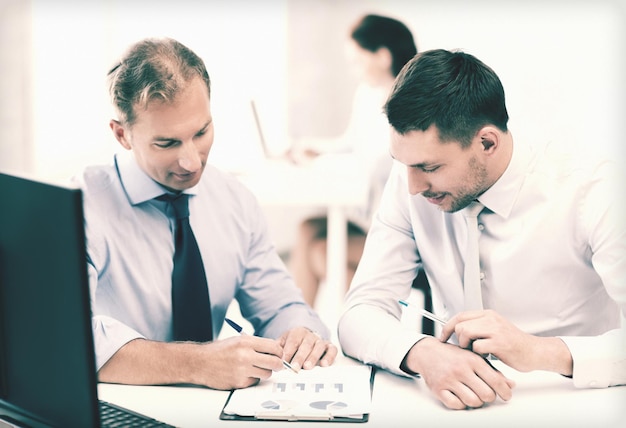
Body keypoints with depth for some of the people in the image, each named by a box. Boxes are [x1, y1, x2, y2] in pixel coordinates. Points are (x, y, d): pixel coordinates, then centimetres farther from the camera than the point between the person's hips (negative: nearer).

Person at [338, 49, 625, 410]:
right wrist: (422, 353, -29)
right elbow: (361, 312, -8)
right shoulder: (410, 181, -5)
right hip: (455, 404, 2)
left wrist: (540, 352, -33)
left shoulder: (591, 192, -15)